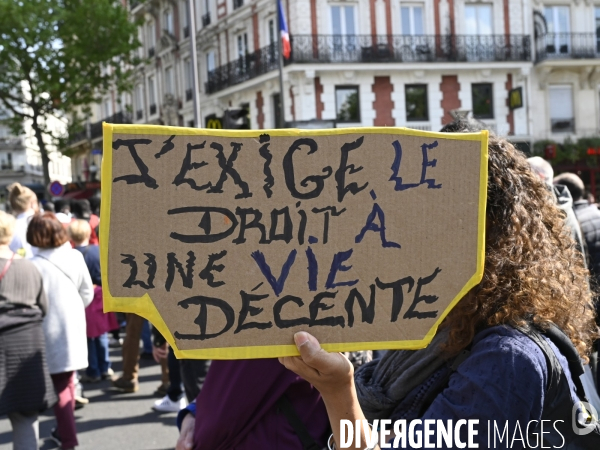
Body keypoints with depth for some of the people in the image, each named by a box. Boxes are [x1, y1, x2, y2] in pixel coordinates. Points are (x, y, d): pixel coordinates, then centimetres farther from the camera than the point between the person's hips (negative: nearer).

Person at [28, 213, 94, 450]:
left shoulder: (35, 266, -21)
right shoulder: (75, 257, -5)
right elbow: (87, 294, 3)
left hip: (51, 330, -5)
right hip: (73, 327, 5)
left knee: (59, 385, 4)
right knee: (67, 381, 20)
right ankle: (64, 429, 34)